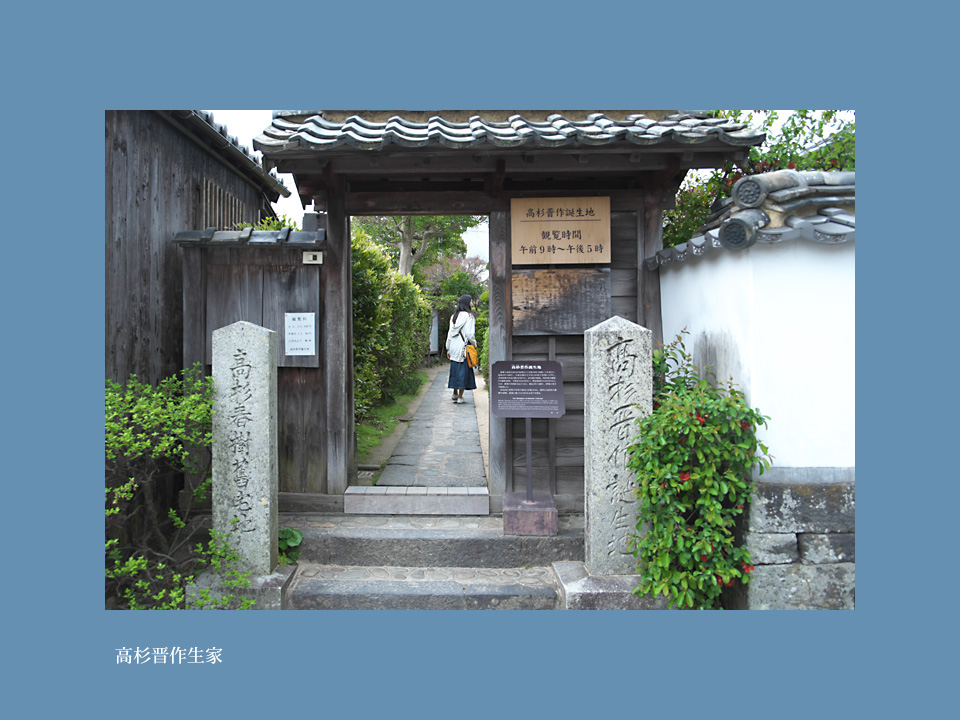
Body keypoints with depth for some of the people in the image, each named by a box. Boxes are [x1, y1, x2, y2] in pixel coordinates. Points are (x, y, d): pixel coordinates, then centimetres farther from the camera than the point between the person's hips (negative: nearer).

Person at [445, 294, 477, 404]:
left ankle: (455, 394, 24)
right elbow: (469, 333, -15)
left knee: (455, 369, 16)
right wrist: (474, 343, 3)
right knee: (464, 370, -1)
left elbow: (450, 333, 12)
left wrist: (448, 349, 16)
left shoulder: (454, 316, 11)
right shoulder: (469, 316, -9)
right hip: (464, 347, -6)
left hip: (454, 347, 6)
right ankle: (460, 398, 1)